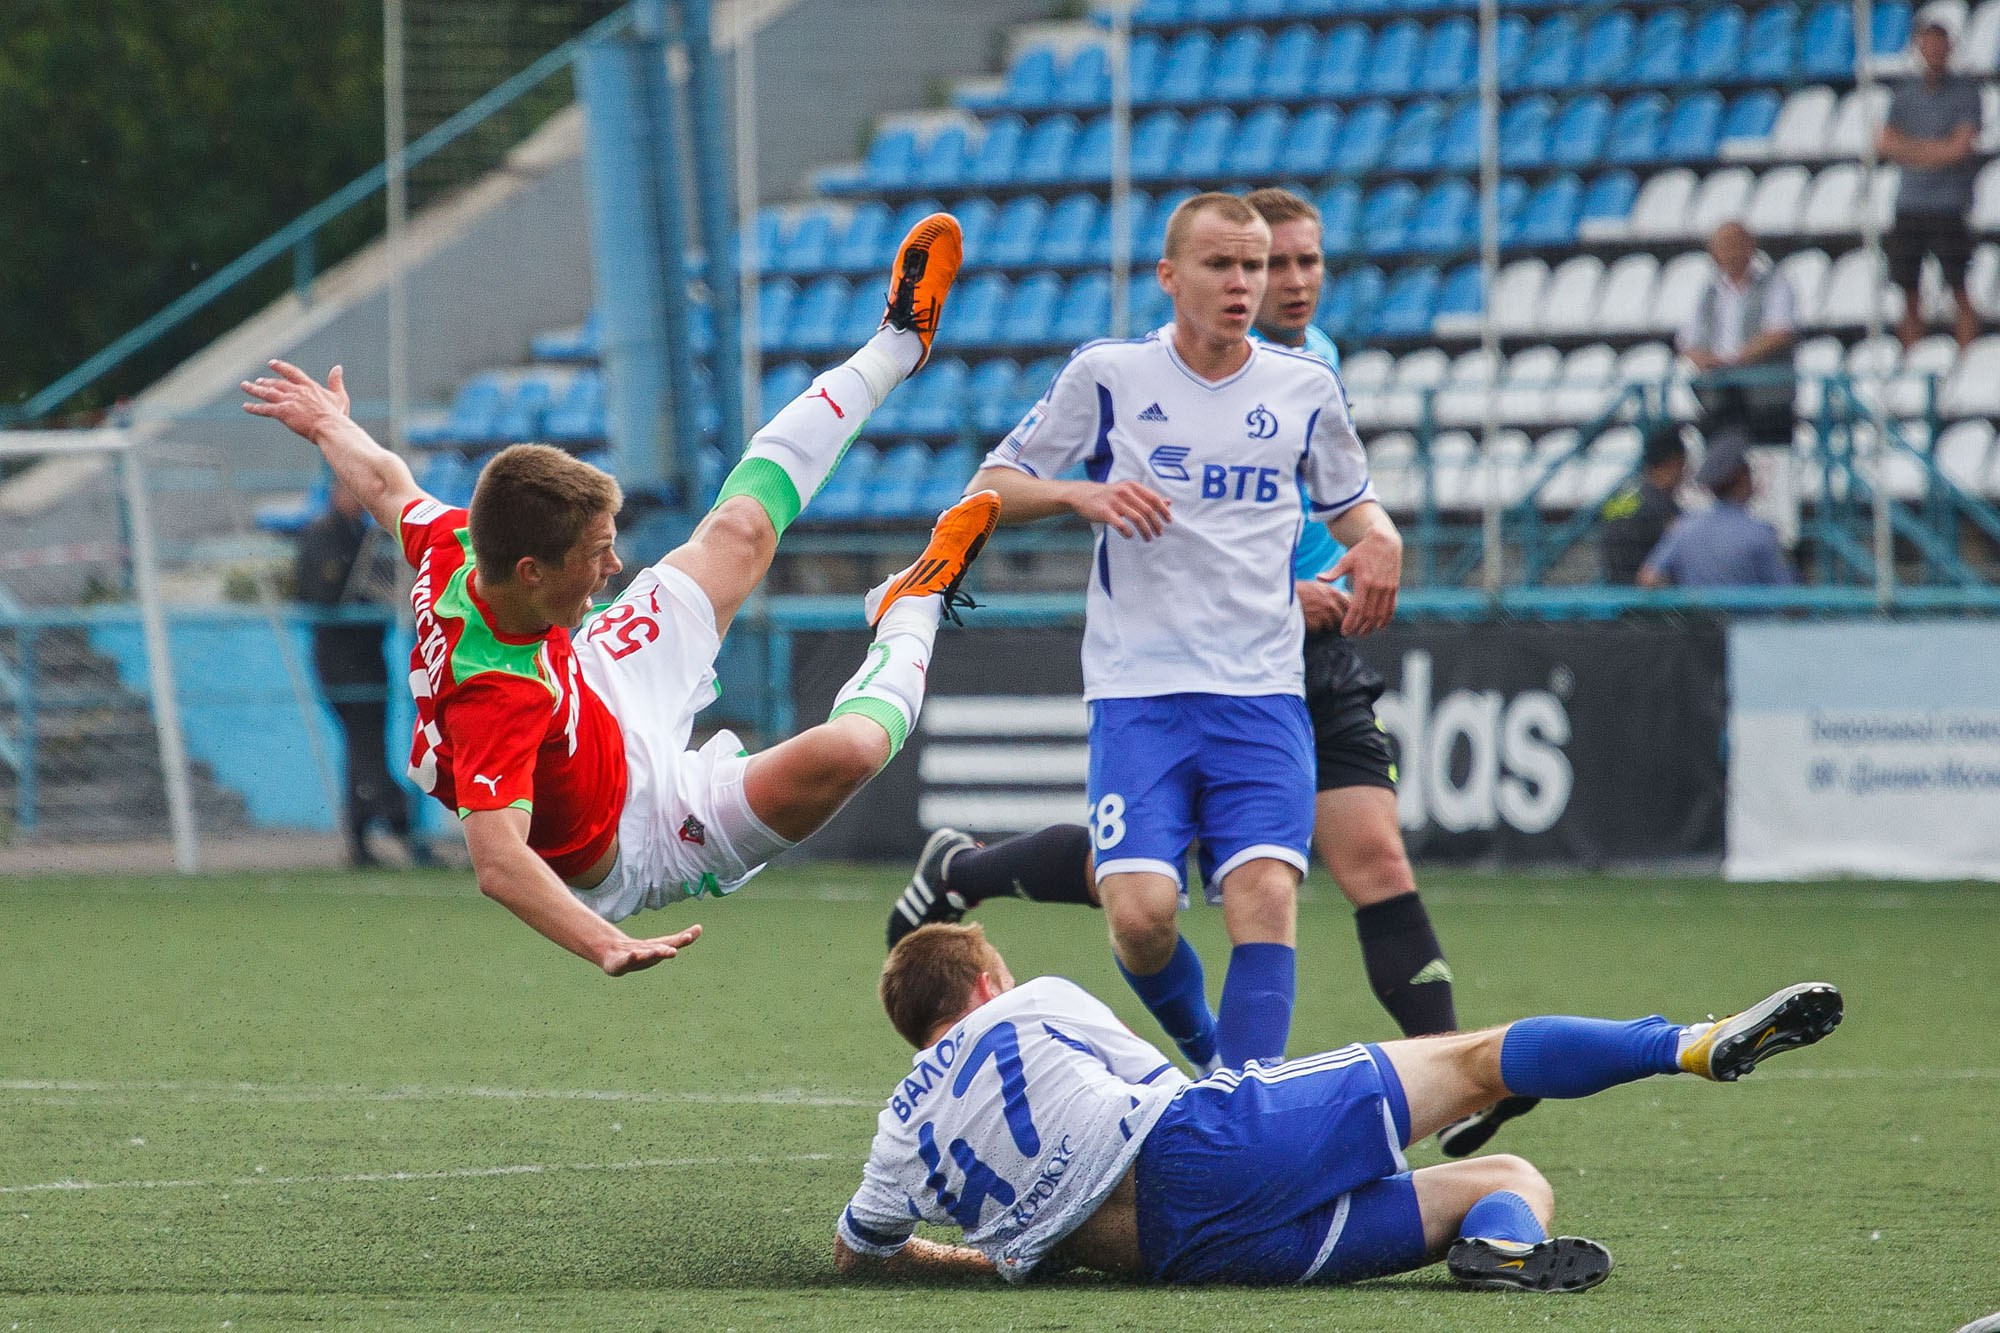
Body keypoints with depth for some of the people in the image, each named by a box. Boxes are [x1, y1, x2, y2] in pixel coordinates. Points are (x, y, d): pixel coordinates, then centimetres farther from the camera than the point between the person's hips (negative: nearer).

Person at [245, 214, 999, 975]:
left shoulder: (456, 553, -22)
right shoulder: (499, 696, -45)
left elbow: (388, 487, 2)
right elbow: (497, 862, -53)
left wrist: (332, 427, 24)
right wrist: (605, 948, -68)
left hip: (614, 710, 9)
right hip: (632, 849, -9)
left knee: (740, 530, 17)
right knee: (846, 749, -29)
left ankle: (894, 349, 40)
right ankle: (912, 614, 6)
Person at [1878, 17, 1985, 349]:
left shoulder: (1966, 91, 0)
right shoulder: (1904, 91, 12)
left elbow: (1961, 147, -9)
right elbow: (1885, 144, 2)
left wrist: (1909, 147, -2)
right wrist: (1937, 150, -8)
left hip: (1949, 205, -4)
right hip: (1909, 205, 4)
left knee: (1959, 290, -3)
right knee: (1910, 295, 6)